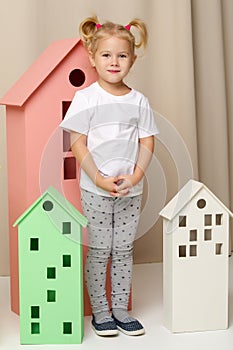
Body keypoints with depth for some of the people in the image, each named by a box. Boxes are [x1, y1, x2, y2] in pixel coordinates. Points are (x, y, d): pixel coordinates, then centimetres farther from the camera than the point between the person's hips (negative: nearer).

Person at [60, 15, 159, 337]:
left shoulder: (139, 101, 3)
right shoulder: (85, 98, -5)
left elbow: (147, 143, 4)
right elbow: (78, 144, -8)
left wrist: (135, 177, -11)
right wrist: (99, 178, -15)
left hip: (131, 189, 3)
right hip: (95, 189, -3)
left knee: (124, 250, 11)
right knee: (99, 250, 5)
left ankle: (121, 310, 24)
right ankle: (100, 311, 20)